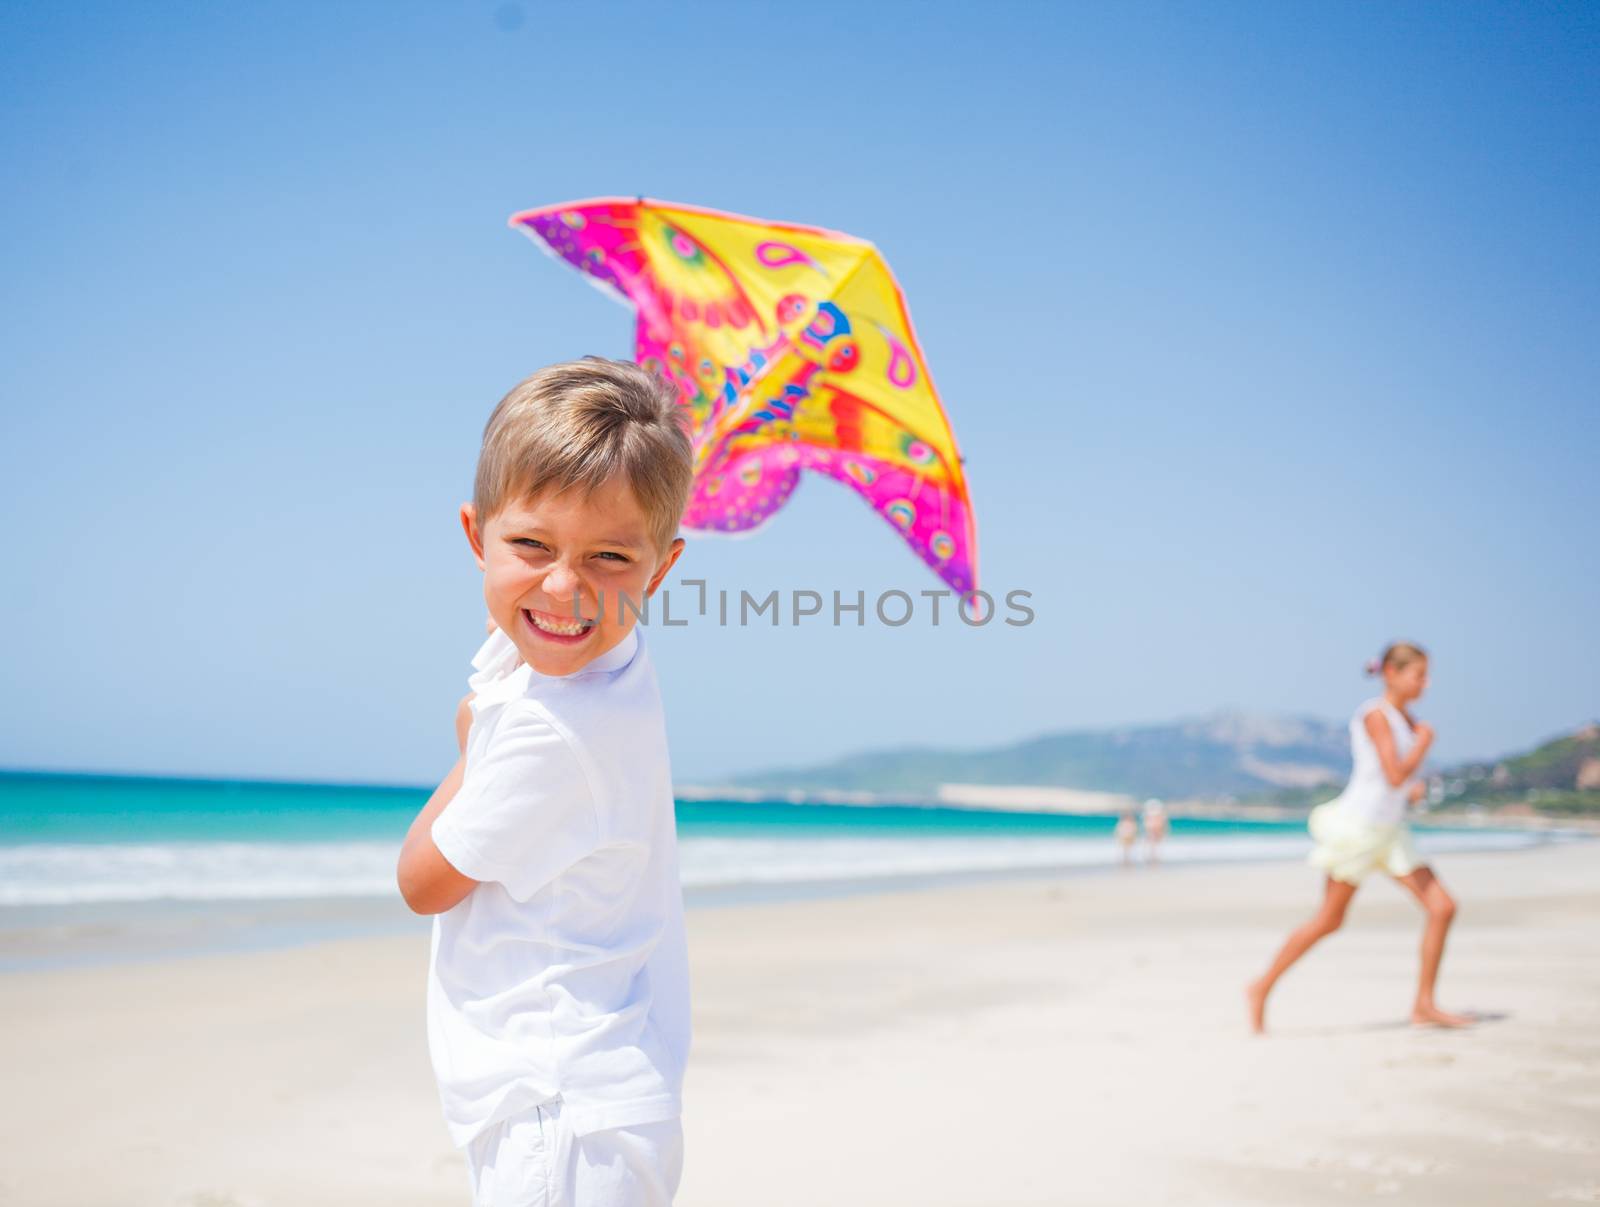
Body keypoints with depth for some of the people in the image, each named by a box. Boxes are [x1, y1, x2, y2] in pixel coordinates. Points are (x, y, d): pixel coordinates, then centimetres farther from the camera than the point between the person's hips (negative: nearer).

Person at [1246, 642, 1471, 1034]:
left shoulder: (1404, 717, 12)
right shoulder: (1375, 714, -15)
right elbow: (1394, 775, -23)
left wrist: (1413, 788, 5)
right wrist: (1425, 740, -9)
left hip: (1389, 831, 8)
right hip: (1359, 826, -8)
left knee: (1443, 907, -1)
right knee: (1328, 921, -1)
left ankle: (1424, 1005, 7)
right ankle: (1262, 988, 13)